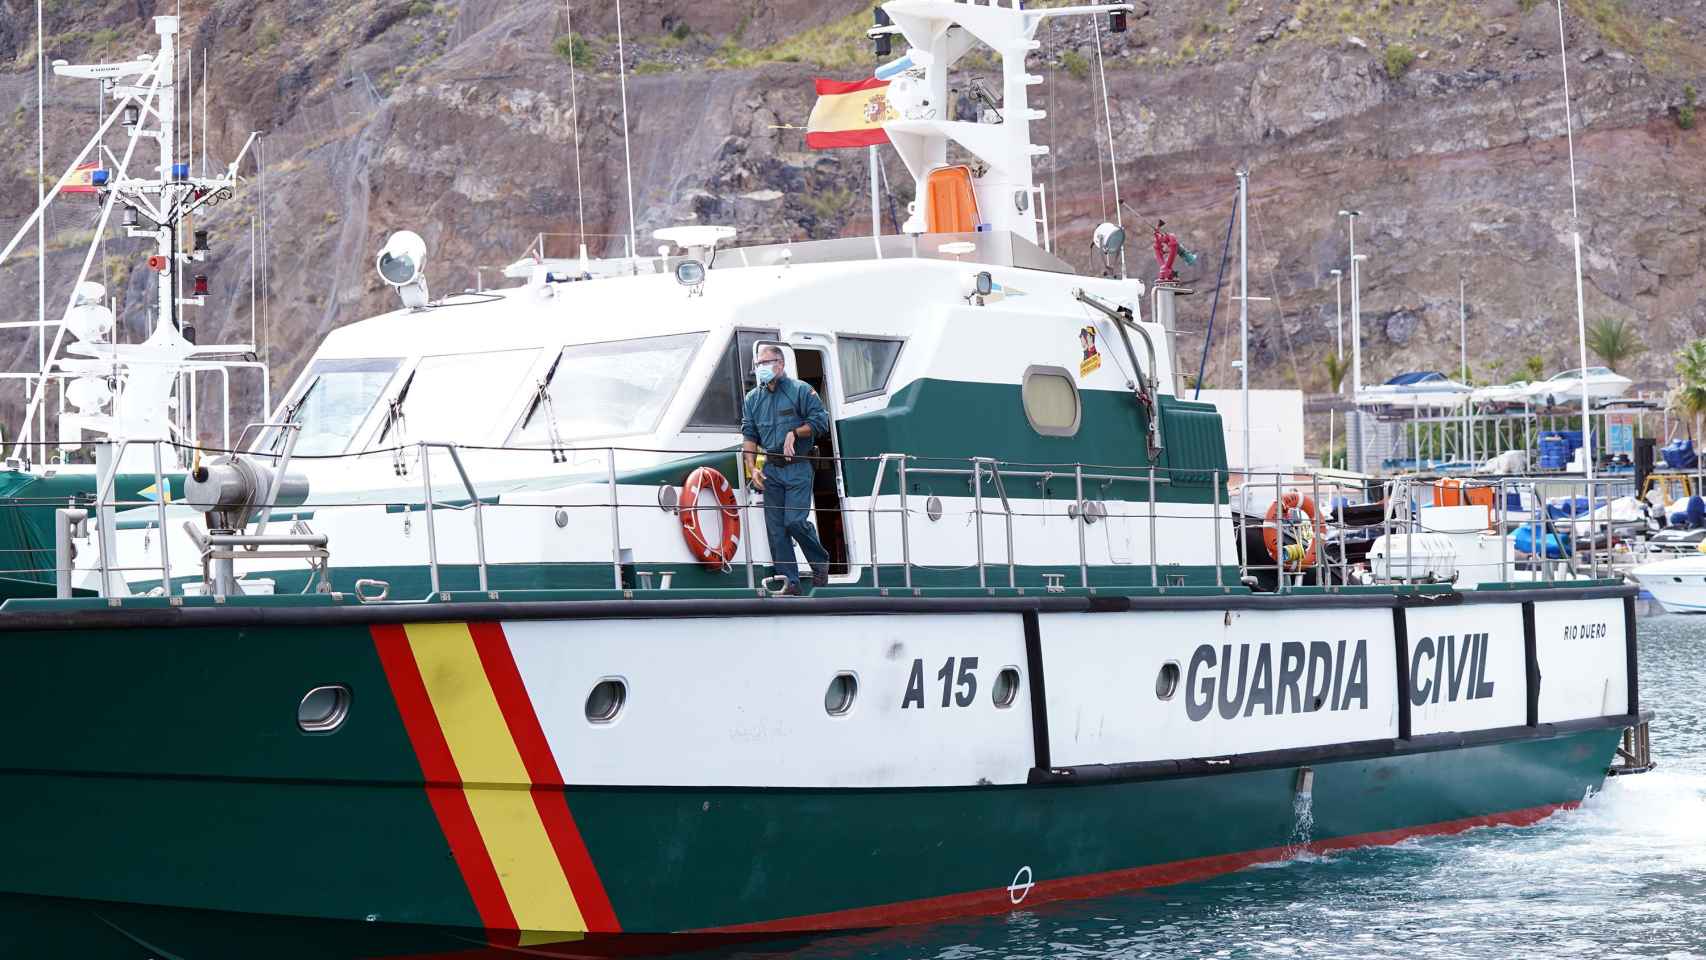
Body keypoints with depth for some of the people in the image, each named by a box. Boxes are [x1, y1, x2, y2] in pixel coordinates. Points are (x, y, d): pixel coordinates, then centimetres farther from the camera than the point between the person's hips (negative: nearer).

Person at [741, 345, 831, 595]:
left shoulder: (800, 391, -1)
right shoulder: (753, 398, 13)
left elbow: (821, 421, -2)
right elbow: (749, 435, 9)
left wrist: (794, 433, -13)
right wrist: (752, 469, -1)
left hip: (797, 468, -5)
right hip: (771, 470, 5)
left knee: (795, 521, -14)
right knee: (775, 528, 0)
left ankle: (820, 561, 12)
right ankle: (790, 582, 4)